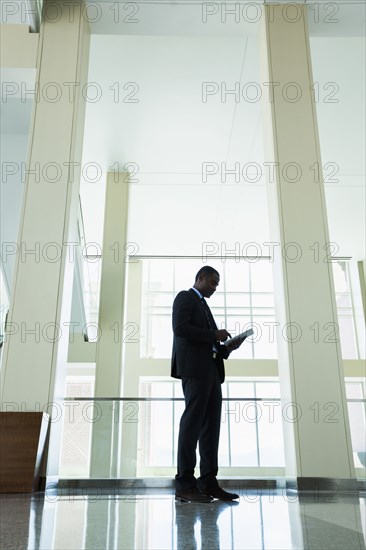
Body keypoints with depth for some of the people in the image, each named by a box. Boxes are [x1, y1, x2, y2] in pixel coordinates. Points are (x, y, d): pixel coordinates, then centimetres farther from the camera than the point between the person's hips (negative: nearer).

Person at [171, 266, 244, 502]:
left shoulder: (204, 306, 29)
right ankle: (184, 484, -5)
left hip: (212, 370, 9)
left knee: (211, 427, 5)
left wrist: (227, 347, 7)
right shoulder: (185, 297, 2)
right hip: (195, 369, -9)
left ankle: (209, 483, 9)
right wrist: (214, 335, -12)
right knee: (192, 424, -9)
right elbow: (180, 328, -15)